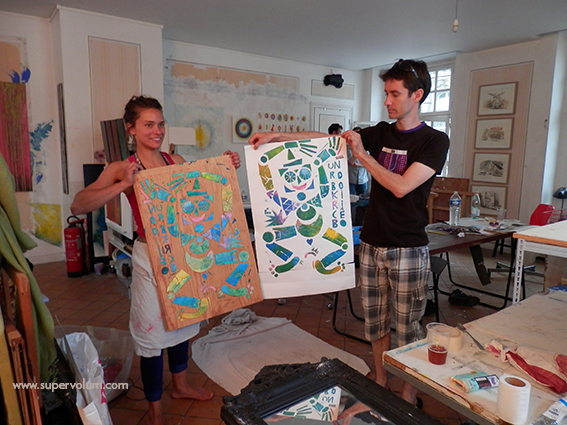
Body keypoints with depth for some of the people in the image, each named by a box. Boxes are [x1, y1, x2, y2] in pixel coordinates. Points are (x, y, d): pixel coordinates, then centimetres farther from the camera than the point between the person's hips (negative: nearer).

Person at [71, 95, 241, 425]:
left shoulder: (177, 161, 3)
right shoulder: (122, 169, -10)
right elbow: (79, 206, -20)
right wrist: (123, 185, -32)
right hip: (151, 257, -5)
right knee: (153, 329, 6)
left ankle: (180, 385, 45)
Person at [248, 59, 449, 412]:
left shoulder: (435, 141, -7)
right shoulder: (381, 133, 8)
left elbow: (400, 186, -18)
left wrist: (361, 154, -12)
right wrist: (275, 136, -5)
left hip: (409, 249, -5)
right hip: (372, 243, 5)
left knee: (408, 327, 7)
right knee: (374, 319, 16)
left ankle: (409, 395, 28)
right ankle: (380, 382, 36)